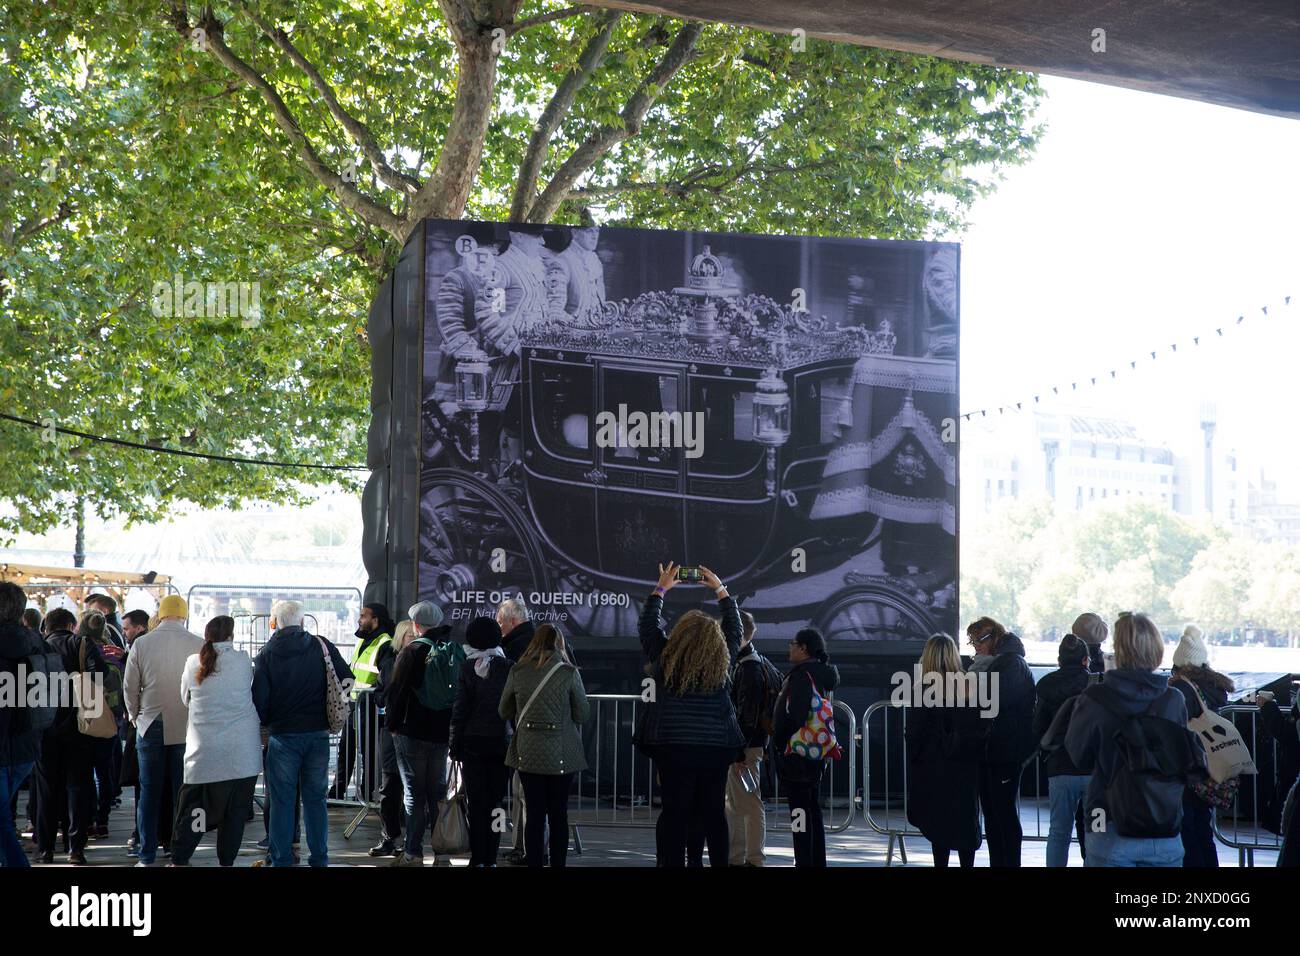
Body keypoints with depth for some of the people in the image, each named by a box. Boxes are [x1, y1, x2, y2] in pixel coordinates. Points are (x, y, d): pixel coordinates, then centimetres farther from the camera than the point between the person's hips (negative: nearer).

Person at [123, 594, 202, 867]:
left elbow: (130, 688, 3)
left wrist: (135, 717, 19)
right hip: (187, 728, -1)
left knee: (149, 793, 7)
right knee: (183, 793, 5)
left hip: (150, 726, 1)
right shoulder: (199, 645, -6)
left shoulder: (141, 644, -3)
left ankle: (147, 856, 8)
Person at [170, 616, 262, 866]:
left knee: (192, 807, 8)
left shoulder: (194, 663, -1)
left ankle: (179, 860, 7)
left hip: (204, 749, 1)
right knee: (235, 809, 7)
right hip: (241, 750, -1)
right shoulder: (243, 661, -5)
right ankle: (227, 861, 10)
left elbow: (185, 699, 13)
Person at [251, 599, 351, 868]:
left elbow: (259, 699, -8)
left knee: (282, 800, 6)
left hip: (283, 735, -2)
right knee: (316, 799, 10)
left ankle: (282, 860, 9)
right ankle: (319, 858, 13)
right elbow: (345, 680, 4)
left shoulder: (267, 654, -5)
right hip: (318, 734, 2)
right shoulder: (323, 647, 0)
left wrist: (265, 723, 10)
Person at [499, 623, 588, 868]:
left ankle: (534, 863, 6)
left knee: (534, 814, 6)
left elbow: (504, 712, 9)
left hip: (528, 753, 2)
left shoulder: (517, 672, -1)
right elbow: (582, 714, -2)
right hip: (561, 755, -2)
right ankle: (557, 862, 8)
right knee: (558, 814, 7)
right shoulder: (569, 673, -8)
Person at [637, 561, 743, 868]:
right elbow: (735, 628, 18)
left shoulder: (665, 658, -5)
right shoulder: (724, 660, 0)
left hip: (673, 750, -2)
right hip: (717, 749, 2)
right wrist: (720, 590, 29)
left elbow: (648, 625, 12)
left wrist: (661, 589, 23)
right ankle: (720, 862, 9)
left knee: (675, 815, 1)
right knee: (714, 814, 8)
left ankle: (673, 862, 0)